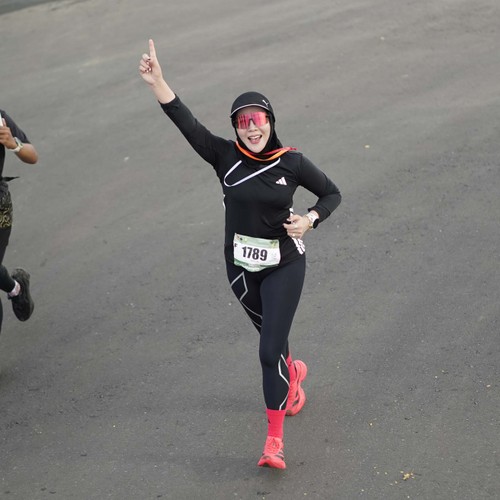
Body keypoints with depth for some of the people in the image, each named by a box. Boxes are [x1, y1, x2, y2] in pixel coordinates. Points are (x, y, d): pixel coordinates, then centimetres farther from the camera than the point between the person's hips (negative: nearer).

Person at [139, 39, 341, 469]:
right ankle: (292, 373, 58)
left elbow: (331, 193, 2)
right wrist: (158, 83, -39)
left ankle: (275, 439, -2)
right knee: (270, 333, 25)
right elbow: (187, 123, -25)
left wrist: (309, 220, -18)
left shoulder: (292, 163, -12)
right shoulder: (225, 157, -10)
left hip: (284, 265, -3)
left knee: (269, 351, -10)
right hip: (241, 266, 3)